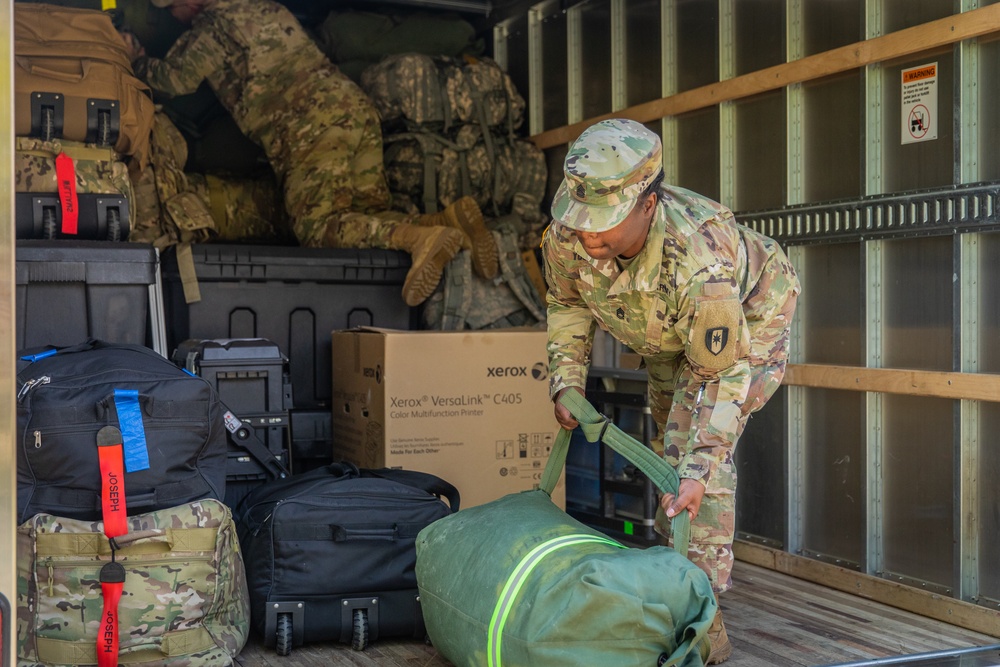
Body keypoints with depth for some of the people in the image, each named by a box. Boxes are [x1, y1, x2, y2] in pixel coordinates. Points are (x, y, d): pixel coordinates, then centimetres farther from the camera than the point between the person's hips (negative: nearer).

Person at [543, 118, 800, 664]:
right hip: (668, 338, 7)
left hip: (747, 323, -7)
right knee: (670, 453, 17)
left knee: (696, 451, -22)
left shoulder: (699, 261, -46)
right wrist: (566, 379, -15)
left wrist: (698, 467, -42)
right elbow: (567, 302, -5)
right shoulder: (567, 236, -29)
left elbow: (723, 372, -36)